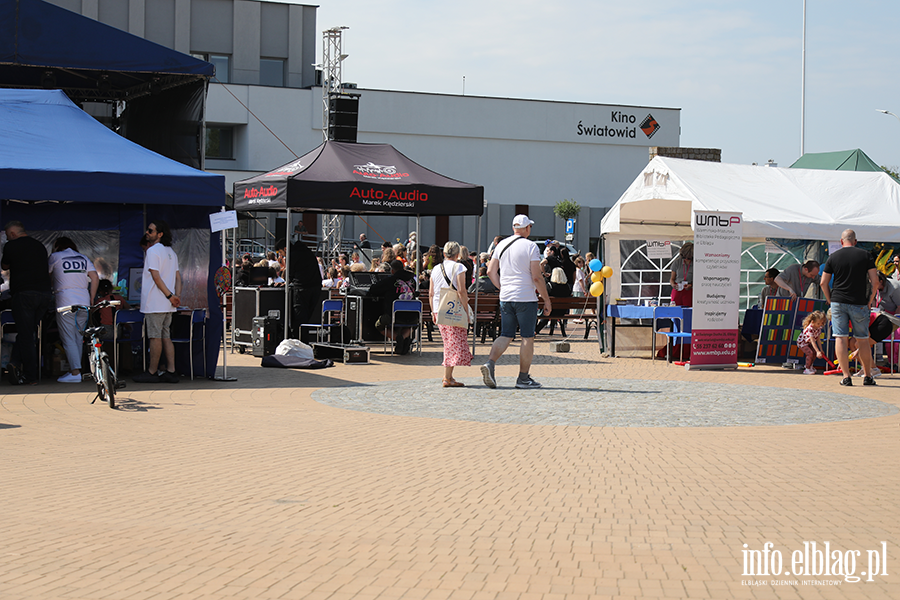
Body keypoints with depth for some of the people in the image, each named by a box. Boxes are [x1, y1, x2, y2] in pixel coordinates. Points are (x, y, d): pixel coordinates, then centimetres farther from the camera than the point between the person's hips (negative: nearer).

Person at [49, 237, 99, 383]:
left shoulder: (55, 257, 6)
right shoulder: (83, 258, 16)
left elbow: (49, 277, 18)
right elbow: (95, 278, 7)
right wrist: (91, 299, 10)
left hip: (65, 302, -5)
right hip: (84, 302, 5)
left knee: (68, 339, -7)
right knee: (78, 338, 13)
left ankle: (75, 373, -16)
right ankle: (74, 369, 16)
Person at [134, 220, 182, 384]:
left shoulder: (153, 251, -11)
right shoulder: (171, 252, 16)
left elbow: (156, 277, -17)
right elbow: (178, 276, 14)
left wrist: (169, 295, -15)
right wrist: (177, 295, 5)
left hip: (154, 303, -9)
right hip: (167, 305, 9)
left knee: (155, 337, -4)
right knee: (166, 337, 9)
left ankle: (152, 372, 1)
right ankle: (170, 372, 7)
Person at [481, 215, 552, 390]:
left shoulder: (501, 245, 8)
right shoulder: (531, 246, -8)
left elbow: (491, 272, 10)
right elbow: (536, 277, -12)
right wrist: (547, 300, -5)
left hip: (505, 298, 5)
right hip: (526, 299, -5)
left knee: (506, 336, 10)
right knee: (528, 337, 3)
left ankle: (490, 363, -12)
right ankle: (523, 378, 6)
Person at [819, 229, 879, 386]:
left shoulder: (833, 257, 4)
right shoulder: (865, 255, 2)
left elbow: (823, 283, 4)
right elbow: (875, 281, -3)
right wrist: (871, 298, 9)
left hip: (838, 302, 0)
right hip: (859, 303, 0)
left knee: (841, 338, 0)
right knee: (862, 340, 9)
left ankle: (846, 376, -5)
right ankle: (868, 376, 14)